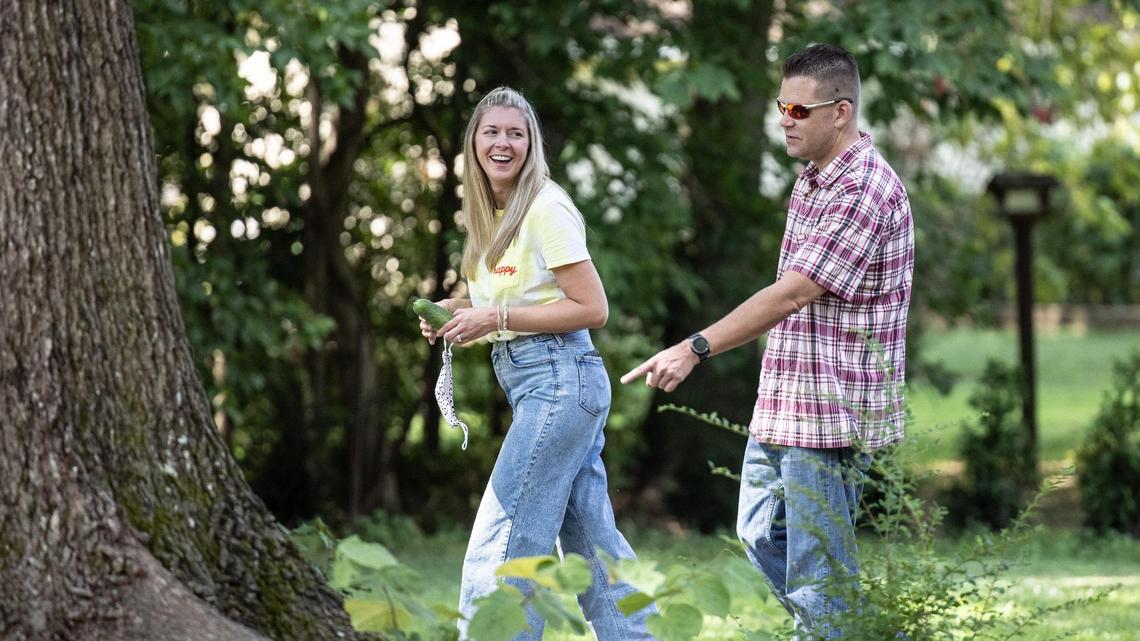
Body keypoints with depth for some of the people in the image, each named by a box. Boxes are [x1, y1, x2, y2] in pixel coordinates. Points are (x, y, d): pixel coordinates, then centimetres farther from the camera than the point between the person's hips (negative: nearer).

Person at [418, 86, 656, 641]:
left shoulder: (545, 208, -11)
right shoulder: (496, 214, 15)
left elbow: (591, 308, -15)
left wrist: (495, 318, -16)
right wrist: (462, 316, 6)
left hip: (558, 380, -10)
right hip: (540, 384, 10)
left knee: (499, 544, -10)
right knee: (592, 541, 10)